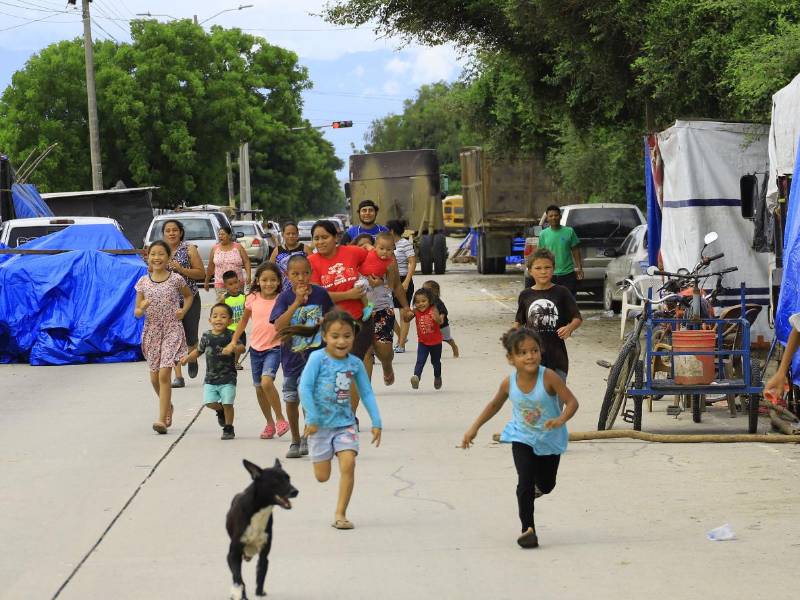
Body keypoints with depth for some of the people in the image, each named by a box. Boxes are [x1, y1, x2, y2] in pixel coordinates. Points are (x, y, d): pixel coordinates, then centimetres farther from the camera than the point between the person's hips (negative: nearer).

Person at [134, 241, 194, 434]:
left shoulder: (176, 279, -3)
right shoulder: (143, 282, 2)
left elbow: (189, 295, 16)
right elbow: (137, 312, 5)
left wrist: (183, 311, -1)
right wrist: (142, 308, -17)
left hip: (172, 330, -3)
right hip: (151, 331, 3)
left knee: (164, 374, -14)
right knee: (154, 377, 10)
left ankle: (162, 419, -13)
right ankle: (167, 406, 38)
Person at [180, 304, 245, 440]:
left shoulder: (230, 336, -7)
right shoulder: (207, 336, 5)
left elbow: (241, 348, -15)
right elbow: (199, 351, 19)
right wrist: (187, 358, 7)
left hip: (228, 377, -4)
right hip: (210, 377, 4)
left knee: (227, 403, -4)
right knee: (209, 402, -4)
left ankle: (228, 429, 15)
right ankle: (220, 410, 31)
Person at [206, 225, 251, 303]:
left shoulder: (238, 247, 4)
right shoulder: (215, 249, 6)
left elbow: (246, 261, 2)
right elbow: (210, 267, 11)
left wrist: (248, 275, -13)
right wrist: (206, 281, 15)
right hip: (220, 284, 0)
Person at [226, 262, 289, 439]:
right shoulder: (253, 298, 0)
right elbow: (244, 320, 14)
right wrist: (233, 342, 11)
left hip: (274, 347, -4)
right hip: (256, 347, 4)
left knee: (266, 381, -23)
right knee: (259, 388, 10)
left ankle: (280, 418, -6)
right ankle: (269, 423, 27)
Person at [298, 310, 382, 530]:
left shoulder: (355, 363, 0)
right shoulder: (318, 358, -12)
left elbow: (367, 393, 7)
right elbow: (304, 388, -15)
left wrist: (376, 422, 2)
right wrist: (312, 418, -20)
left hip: (345, 423, 2)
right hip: (321, 424, -2)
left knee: (348, 464, -17)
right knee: (322, 476, 4)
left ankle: (340, 514, -6)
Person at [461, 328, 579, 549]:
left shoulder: (548, 377, -26)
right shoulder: (509, 383, -16)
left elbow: (572, 402, -24)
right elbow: (495, 405, 4)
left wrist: (560, 420, -43)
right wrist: (474, 428, 4)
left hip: (550, 440, 0)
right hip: (522, 439, 0)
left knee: (546, 485, 17)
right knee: (525, 482, -16)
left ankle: (536, 488, 55)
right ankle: (528, 529, -8)